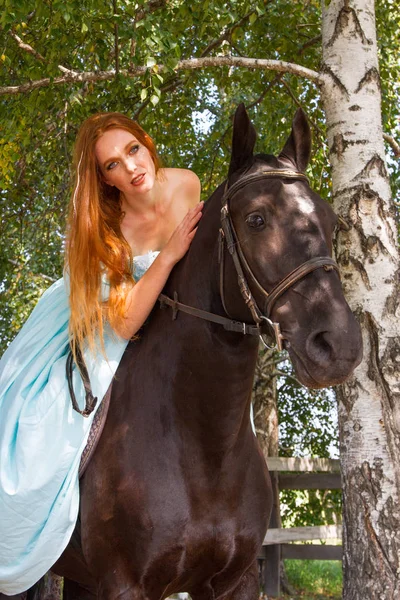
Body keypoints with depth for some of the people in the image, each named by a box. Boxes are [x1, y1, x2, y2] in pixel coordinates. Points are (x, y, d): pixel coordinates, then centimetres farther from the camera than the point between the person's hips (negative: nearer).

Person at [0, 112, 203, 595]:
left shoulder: (186, 185, -19)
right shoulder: (100, 229, -30)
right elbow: (123, 323, -35)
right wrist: (168, 254, -43)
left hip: (165, 324, 5)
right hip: (90, 332, -5)